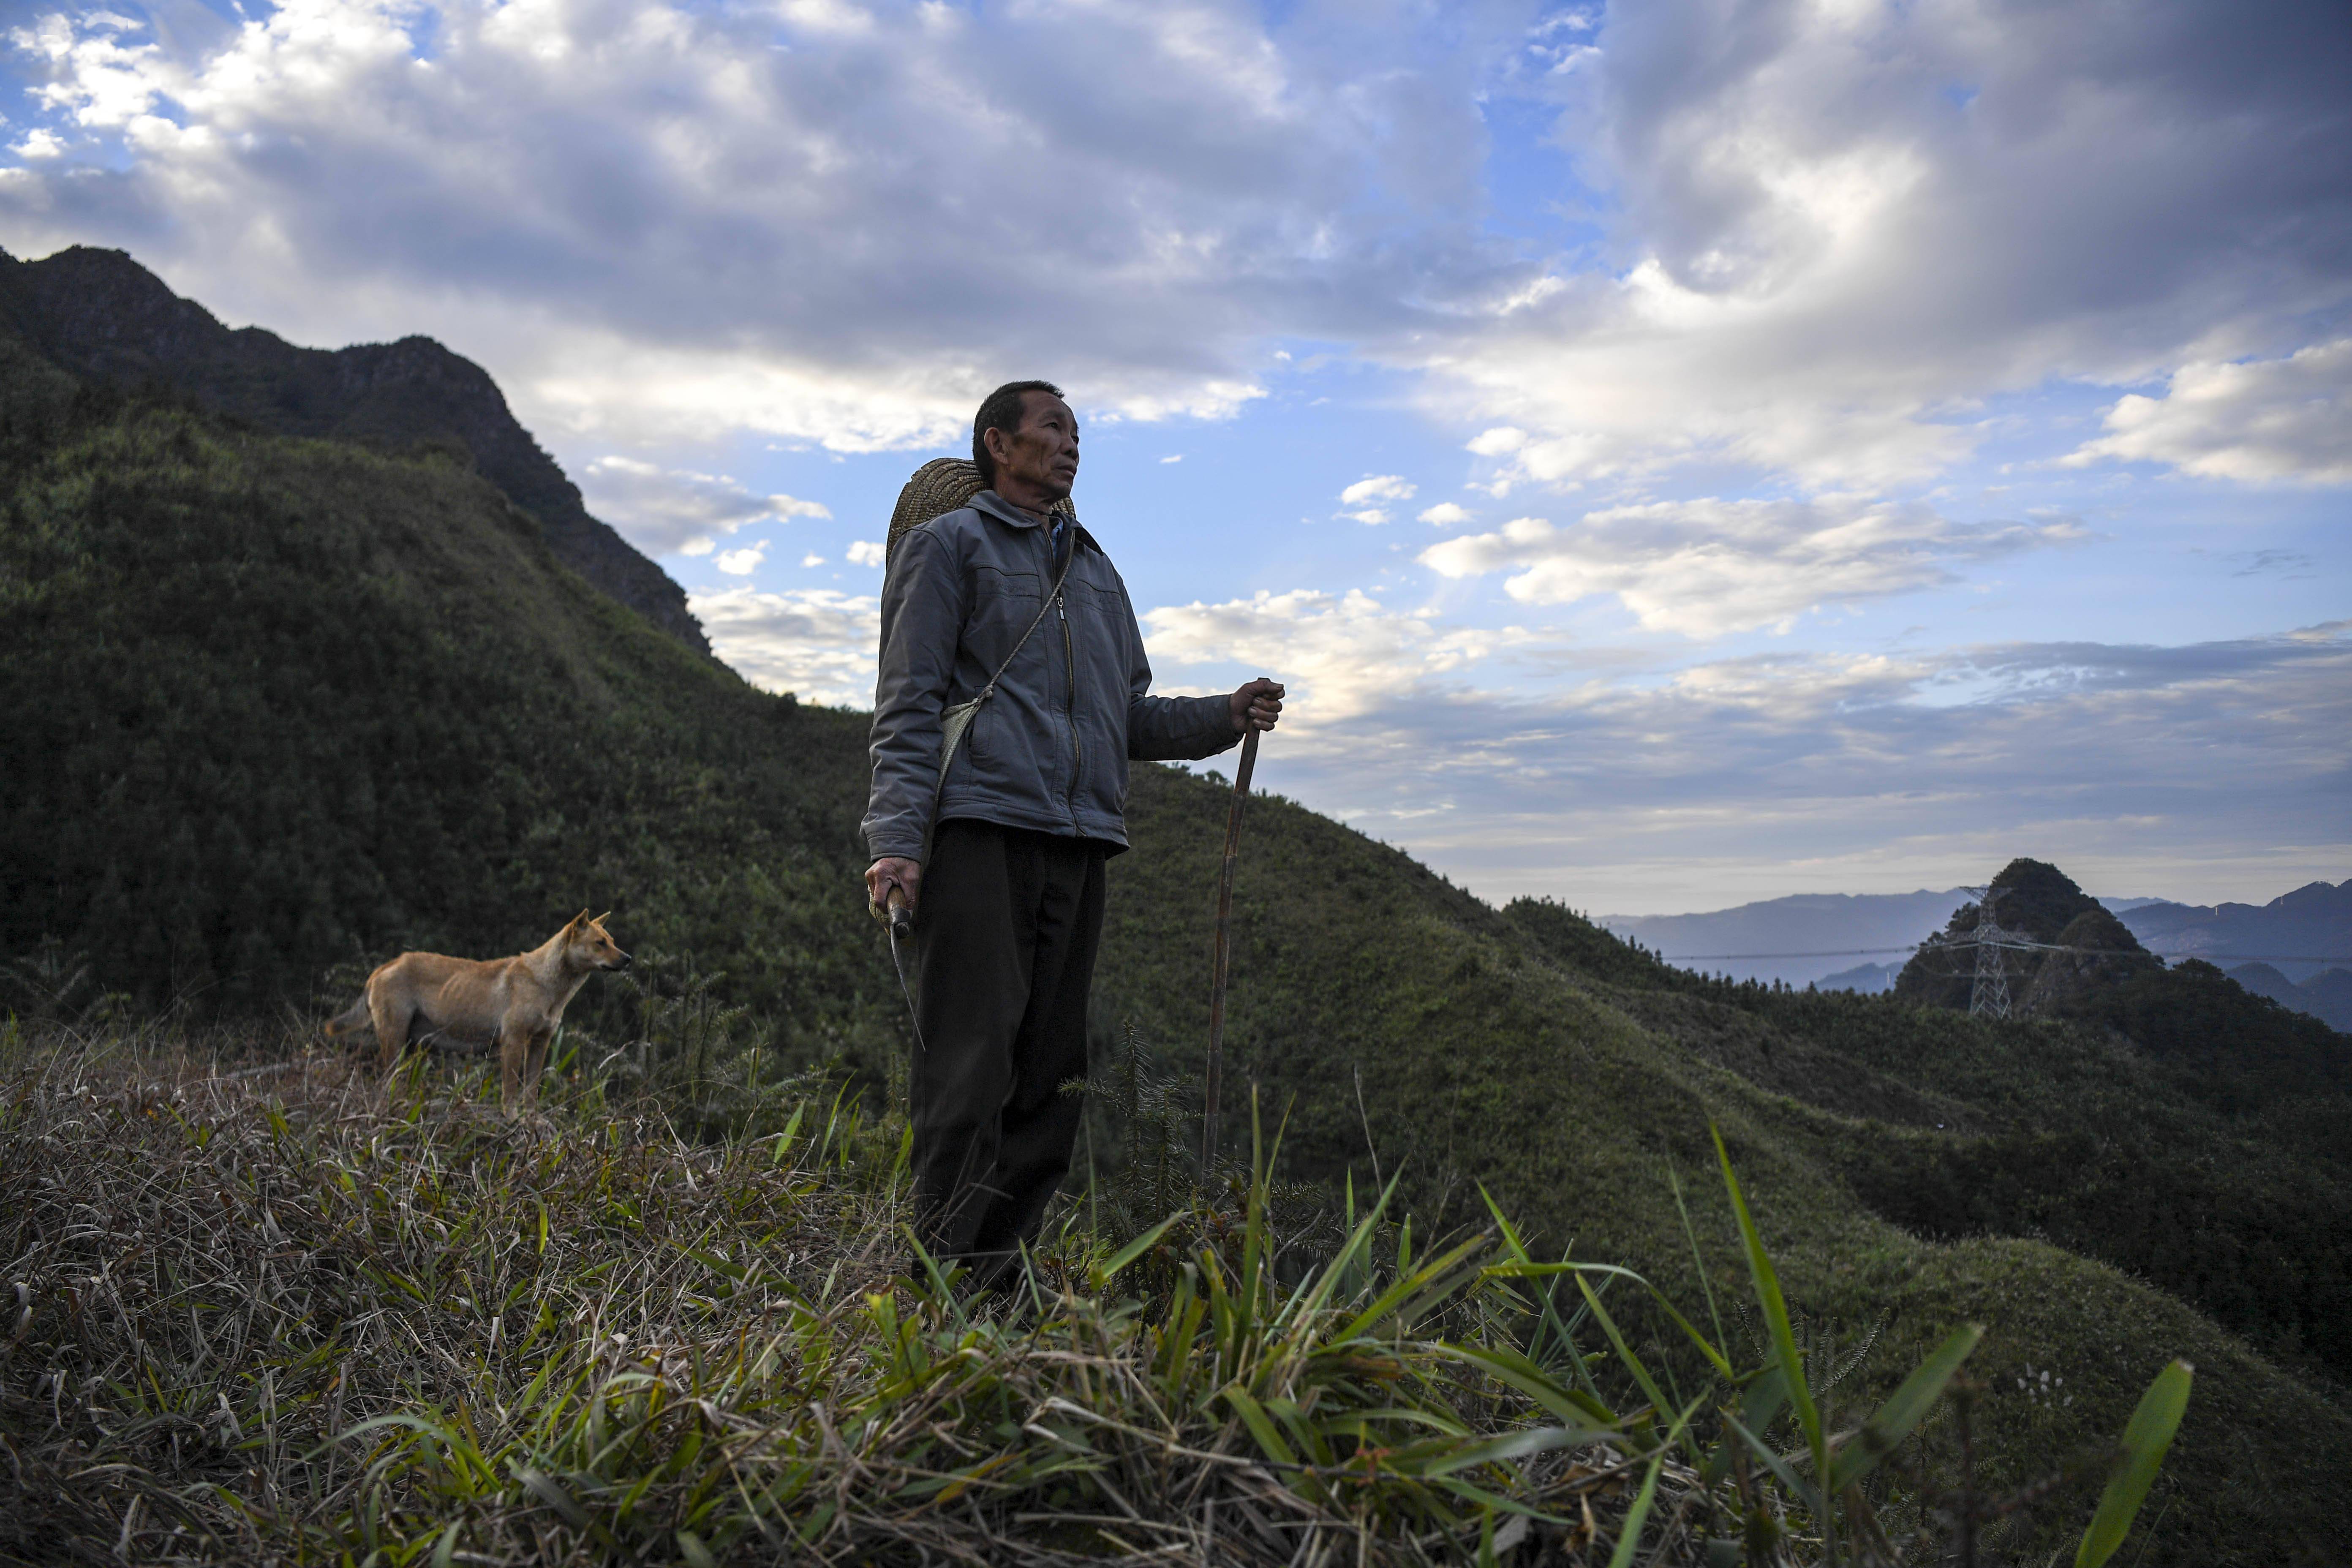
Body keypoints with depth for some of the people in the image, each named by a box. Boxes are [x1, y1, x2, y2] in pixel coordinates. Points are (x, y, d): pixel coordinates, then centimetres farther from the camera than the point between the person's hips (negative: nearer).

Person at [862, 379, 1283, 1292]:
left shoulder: (1097, 572, 28)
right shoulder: (947, 545, 9)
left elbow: (1131, 719, 26)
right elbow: (909, 705, 0)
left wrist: (1226, 718, 8)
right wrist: (897, 839, -12)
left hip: (1079, 840, 6)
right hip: (980, 830, -6)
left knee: (1051, 1068, 4)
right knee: (971, 1057, -11)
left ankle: (1003, 1268, 10)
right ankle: (949, 1271, -7)